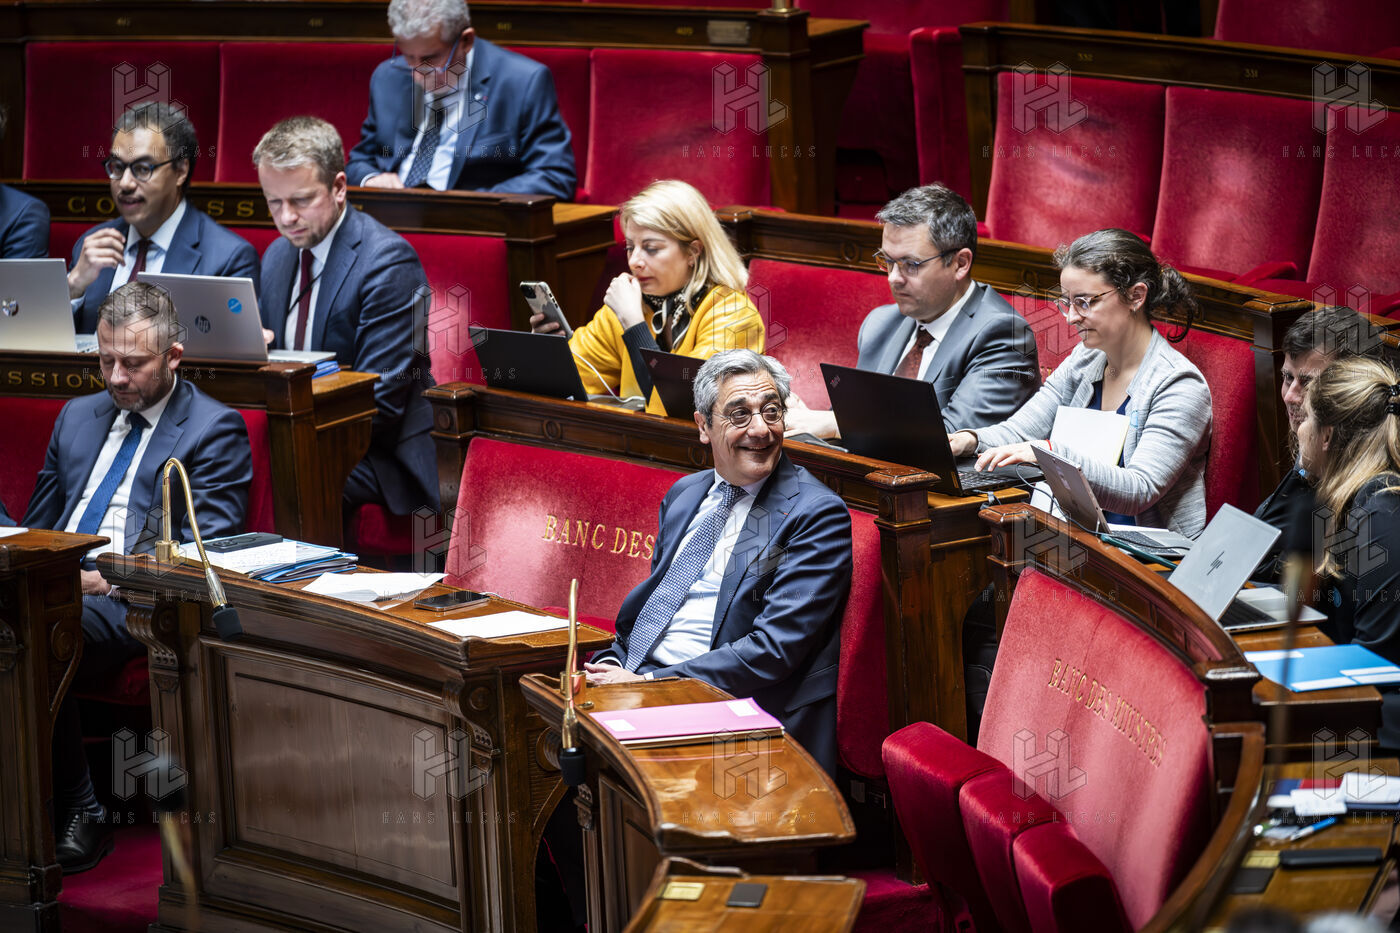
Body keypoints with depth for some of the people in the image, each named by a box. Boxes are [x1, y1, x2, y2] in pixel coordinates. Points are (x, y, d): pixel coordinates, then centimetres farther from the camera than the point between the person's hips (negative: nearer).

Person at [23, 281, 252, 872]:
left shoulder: (214, 430, 6)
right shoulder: (79, 417, 26)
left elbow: (204, 549, -4)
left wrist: (110, 578, -15)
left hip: (132, 601, -6)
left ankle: (79, 815, -23)